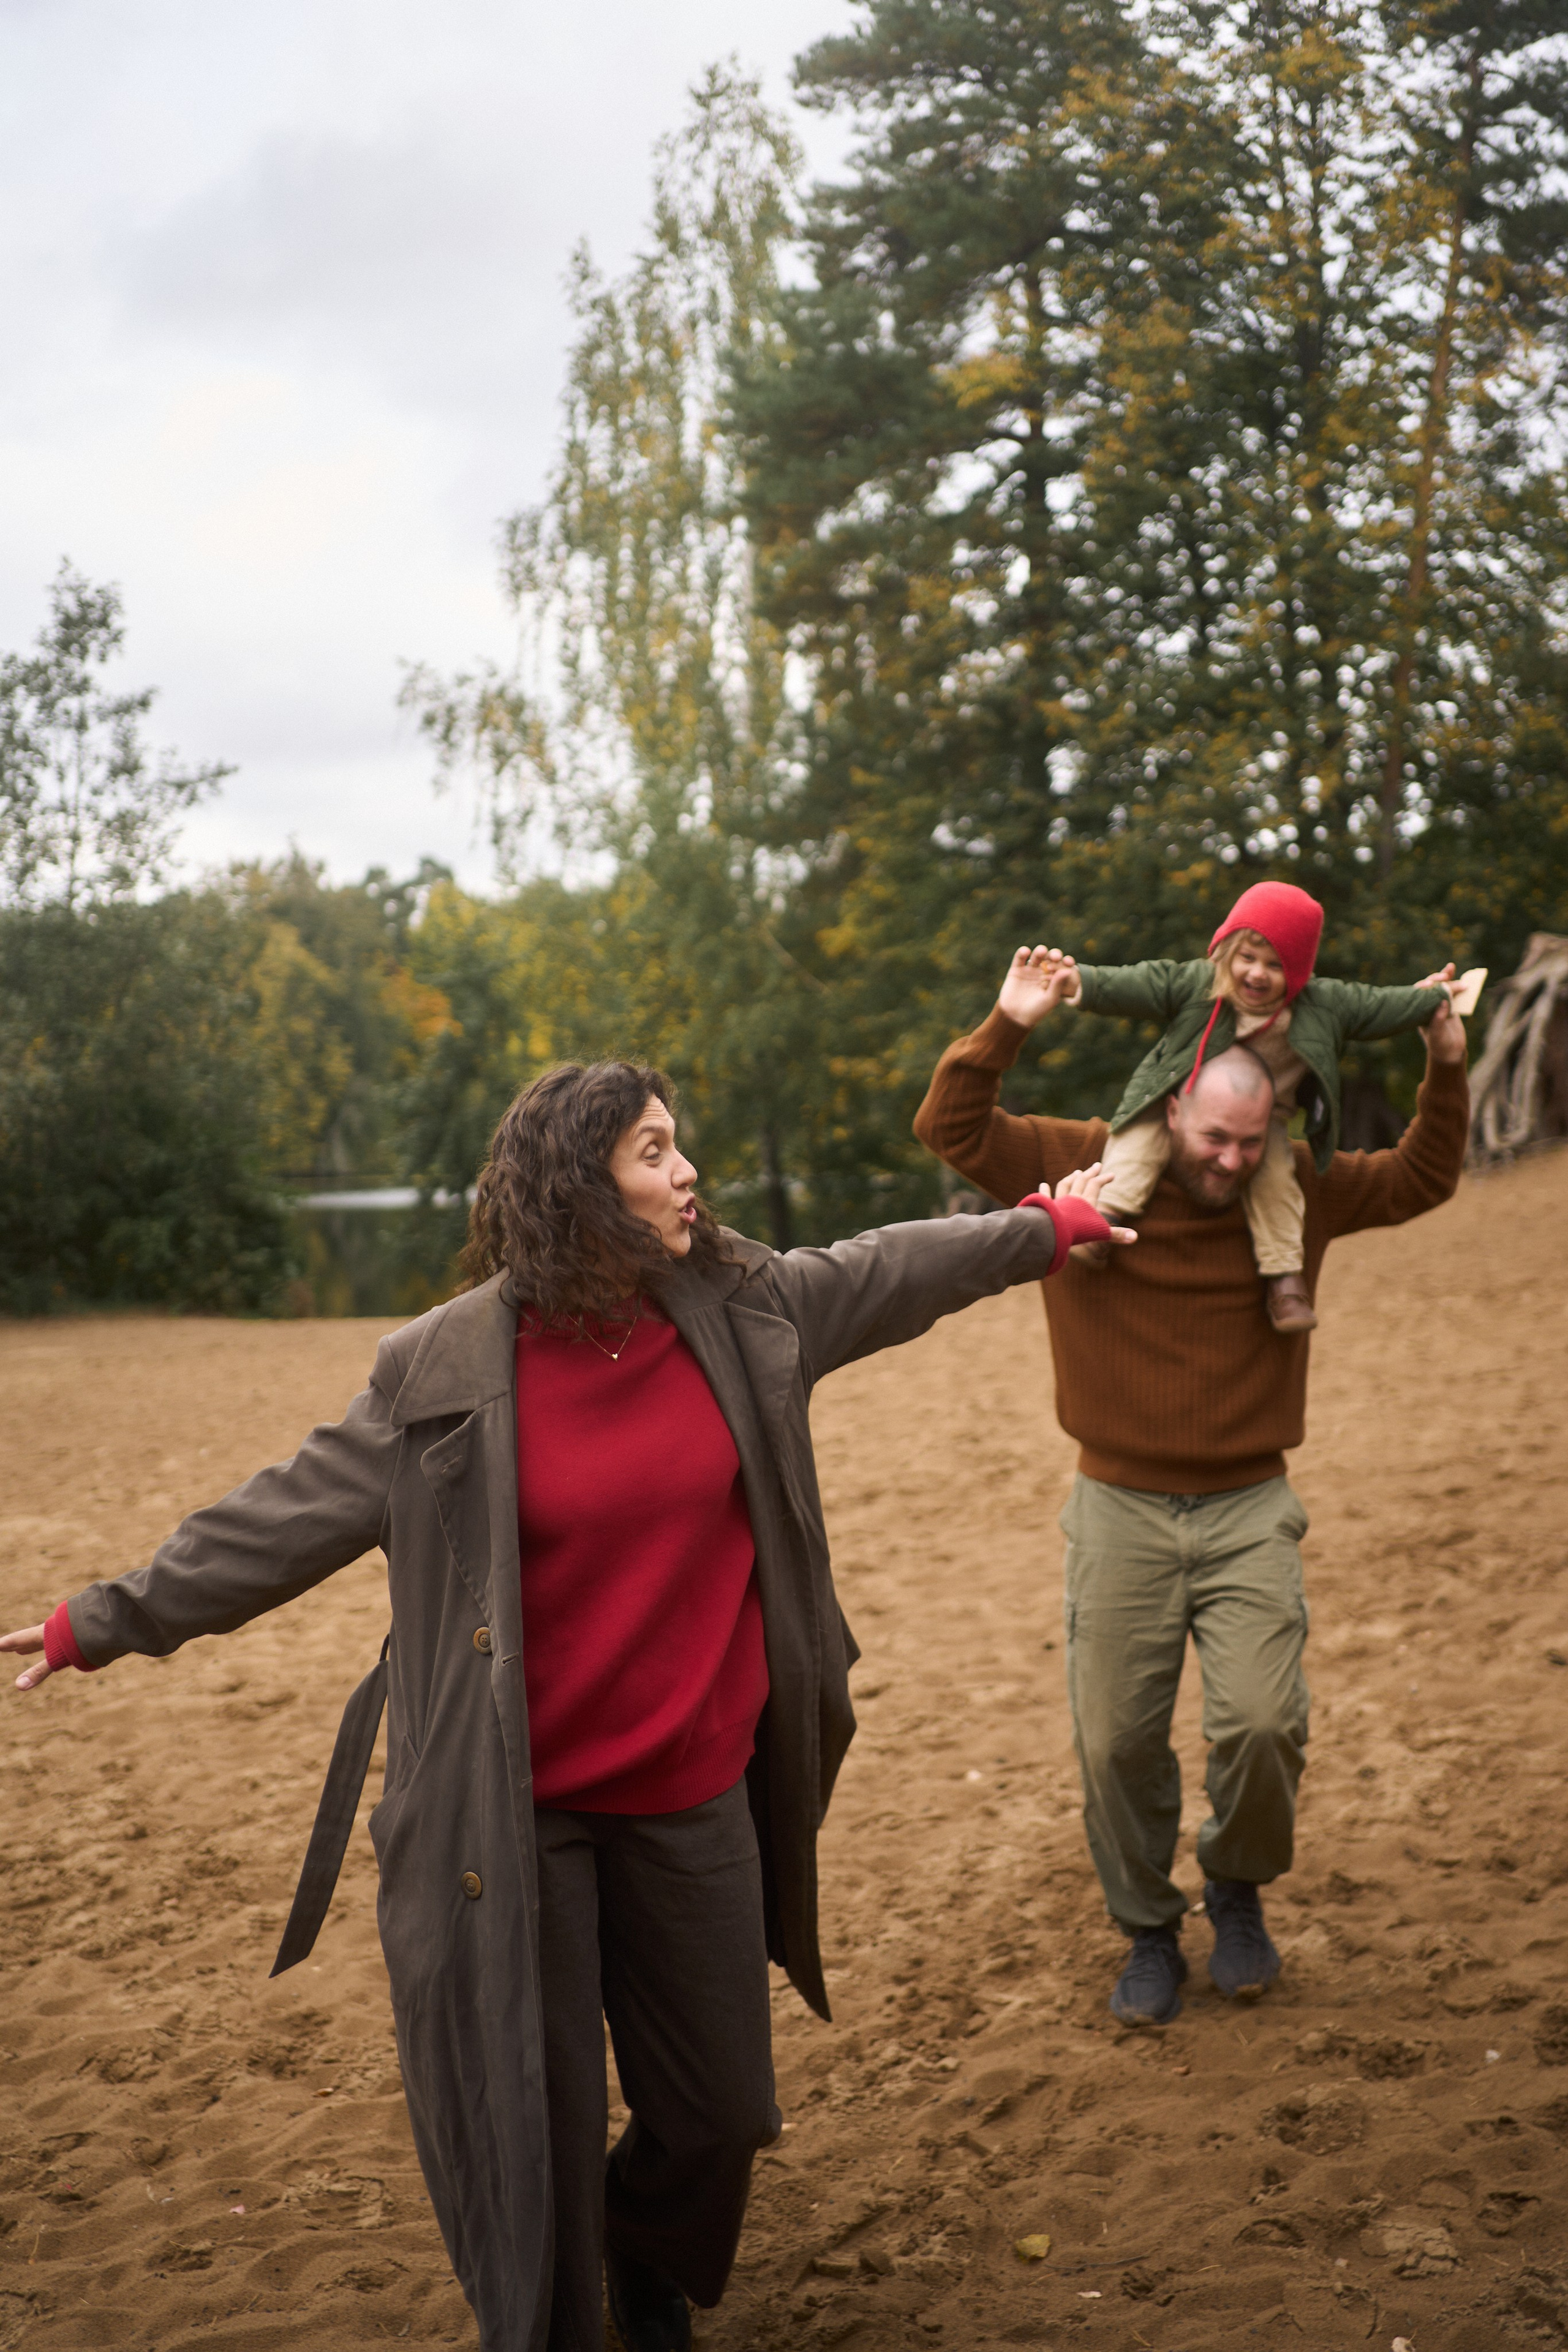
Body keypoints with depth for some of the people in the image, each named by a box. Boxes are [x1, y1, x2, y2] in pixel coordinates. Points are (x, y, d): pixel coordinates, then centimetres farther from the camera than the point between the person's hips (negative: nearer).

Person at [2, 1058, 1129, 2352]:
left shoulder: (746, 1310, -2)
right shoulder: (449, 1370, -12)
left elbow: (895, 1269, 12)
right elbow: (290, 1515, -5)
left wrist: (1051, 1224, 21)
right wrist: (108, 1619, -4)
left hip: (695, 1794, 4)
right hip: (519, 1809, -3)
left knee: (721, 2108, 15)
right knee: (532, 2128, 4)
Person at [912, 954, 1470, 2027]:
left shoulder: (1299, 1192, 3)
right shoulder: (1089, 1164, -3)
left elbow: (1422, 1179, 12)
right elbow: (954, 1130, -6)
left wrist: (1447, 1070, 0)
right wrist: (1006, 1029, -17)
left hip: (1248, 1510, 1)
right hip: (1121, 1510, 0)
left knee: (1261, 1722, -13)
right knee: (1117, 1743, 3)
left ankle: (1239, 1890, 19)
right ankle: (1148, 1932, 26)